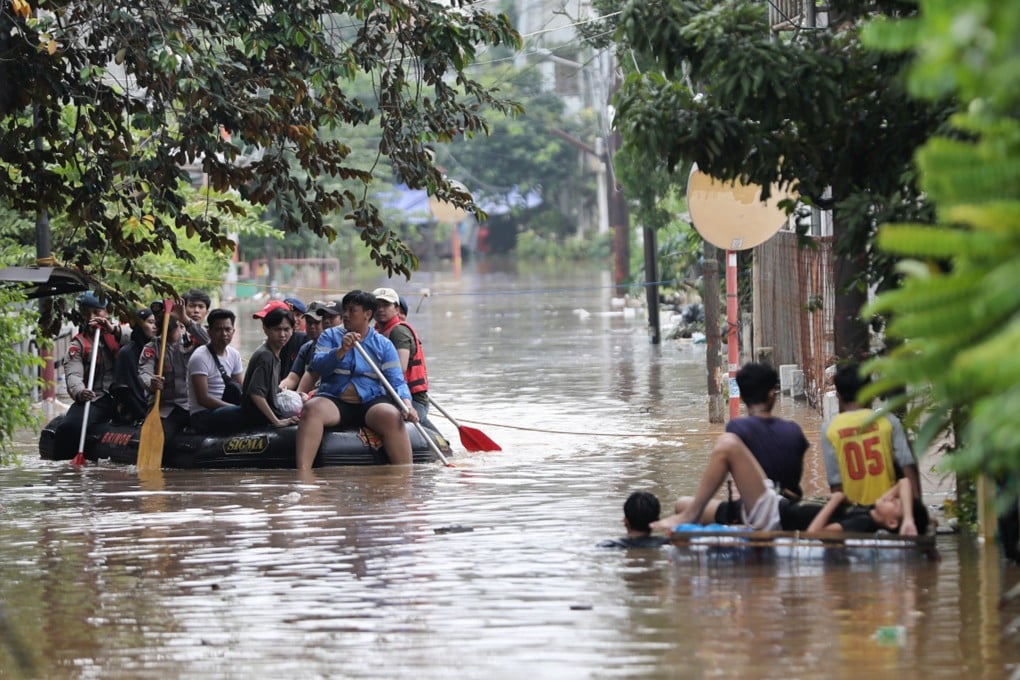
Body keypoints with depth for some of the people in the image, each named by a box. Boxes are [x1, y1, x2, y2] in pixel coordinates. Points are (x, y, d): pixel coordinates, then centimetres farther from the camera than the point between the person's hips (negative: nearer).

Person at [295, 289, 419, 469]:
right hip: (334, 400, 0)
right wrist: (342, 350, -20)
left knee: (391, 416, -32)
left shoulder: (383, 345, 11)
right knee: (312, 408, -32)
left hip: (371, 402, 0)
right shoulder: (330, 336, 12)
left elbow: (396, 381, 3)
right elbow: (317, 366, -3)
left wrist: (407, 405, -17)